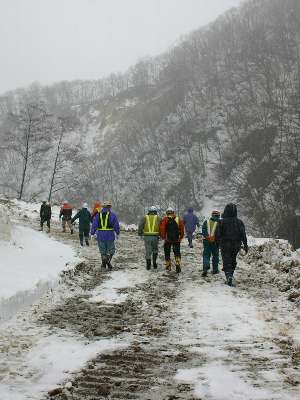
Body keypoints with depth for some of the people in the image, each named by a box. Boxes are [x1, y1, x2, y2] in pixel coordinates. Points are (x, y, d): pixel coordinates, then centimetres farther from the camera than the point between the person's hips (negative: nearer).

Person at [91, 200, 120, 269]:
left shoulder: (98, 214, 4)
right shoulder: (112, 215, -3)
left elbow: (94, 225, 2)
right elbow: (116, 226, -3)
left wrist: (92, 233, 8)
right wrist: (117, 233, 12)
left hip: (100, 236, 2)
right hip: (110, 235, -2)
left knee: (102, 250, 14)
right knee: (111, 250, 10)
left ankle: (104, 264, 8)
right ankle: (108, 260, -12)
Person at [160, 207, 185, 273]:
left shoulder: (165, 220, -5)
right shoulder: (179, 219, 2)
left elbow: (162, 229, -11)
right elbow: (182, 229, 2)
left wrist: (162, 237, 0)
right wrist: (181, 237, 12)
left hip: (167, 240, -1)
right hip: (176, 240, 1)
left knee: (167, 253, 12)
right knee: (177, 253, 6)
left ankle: (168, 266, 16)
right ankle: (178, 264, -13)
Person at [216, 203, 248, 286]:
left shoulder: (222, 222, -8)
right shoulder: (239, 222, -1)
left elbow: (217, 234, -5)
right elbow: (243, 235, -4)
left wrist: (218, 243, 11)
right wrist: (245, 245, -1)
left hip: (225, 245, -3)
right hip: (236, 245, 3)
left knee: (227, 262, -1)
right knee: (233, 260, 20)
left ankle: (229, 276, -22)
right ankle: (230, 275, 23)